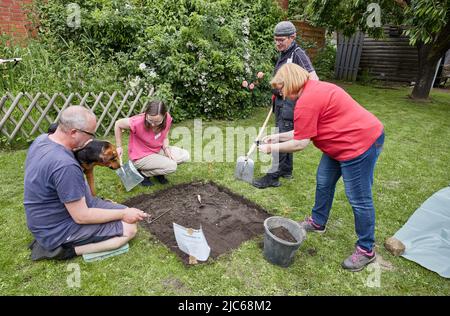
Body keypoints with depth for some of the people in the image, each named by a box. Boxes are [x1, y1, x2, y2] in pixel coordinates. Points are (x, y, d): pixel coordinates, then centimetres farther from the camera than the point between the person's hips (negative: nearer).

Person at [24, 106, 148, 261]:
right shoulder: (65, 166, -33)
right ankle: (63, 249, -5)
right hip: (60, 229, -9)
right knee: (129, 229, -11)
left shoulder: (42, 139, -5)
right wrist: (123, 214, -15)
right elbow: (81, 217, -25)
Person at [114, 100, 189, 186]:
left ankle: (158, 171, 9)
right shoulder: (138, 122, -30)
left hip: (158, 150, 6)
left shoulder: (167, 118, -16)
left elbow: (165, 137, 0)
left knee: (185, 155, -7)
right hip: (140, 157, -6)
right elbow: (118, 124, -12)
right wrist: (119, 147, -9)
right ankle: (142, 173, -1)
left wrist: (166, 149, -19)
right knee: (172, 166, -23)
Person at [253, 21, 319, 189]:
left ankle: (273, 176, 0)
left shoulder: (298, 54, -15)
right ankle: (286, 170, 29)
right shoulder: (283, 54, 12)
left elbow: (314, 79, -22)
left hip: (290, 103, -9)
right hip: (281, 101, 9)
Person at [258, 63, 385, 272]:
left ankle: (366, 250, 18)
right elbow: (305, 131, 13)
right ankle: (318, 222, 38)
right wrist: (278, 137, 13)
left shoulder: (306, 101, -22)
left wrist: (272, 148, -6)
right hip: (342, 144, 11)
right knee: (324, 182, 19)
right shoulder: (314, 89, 10)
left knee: (358, 198, 0)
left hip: (361, 143, -11)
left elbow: (300, 143, -17)